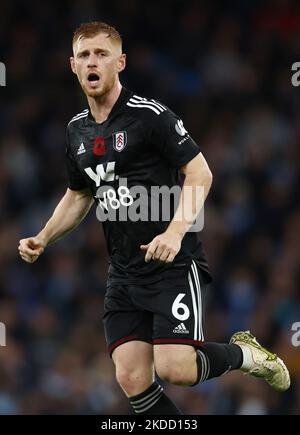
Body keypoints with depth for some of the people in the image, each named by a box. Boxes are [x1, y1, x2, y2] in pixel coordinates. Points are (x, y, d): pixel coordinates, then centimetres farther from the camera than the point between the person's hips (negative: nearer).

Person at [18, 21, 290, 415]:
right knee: (132, 379, -4)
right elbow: (78, 196, 26)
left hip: (174, 264, -6)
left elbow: (199, 173, -12)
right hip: (123, 273, 7)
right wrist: (41, 240, 12)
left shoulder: (149, 114, -10)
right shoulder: (78, 130, 12)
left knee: (174, 369, -18)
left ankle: (244, 353, 13)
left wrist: (175, 231, -25)